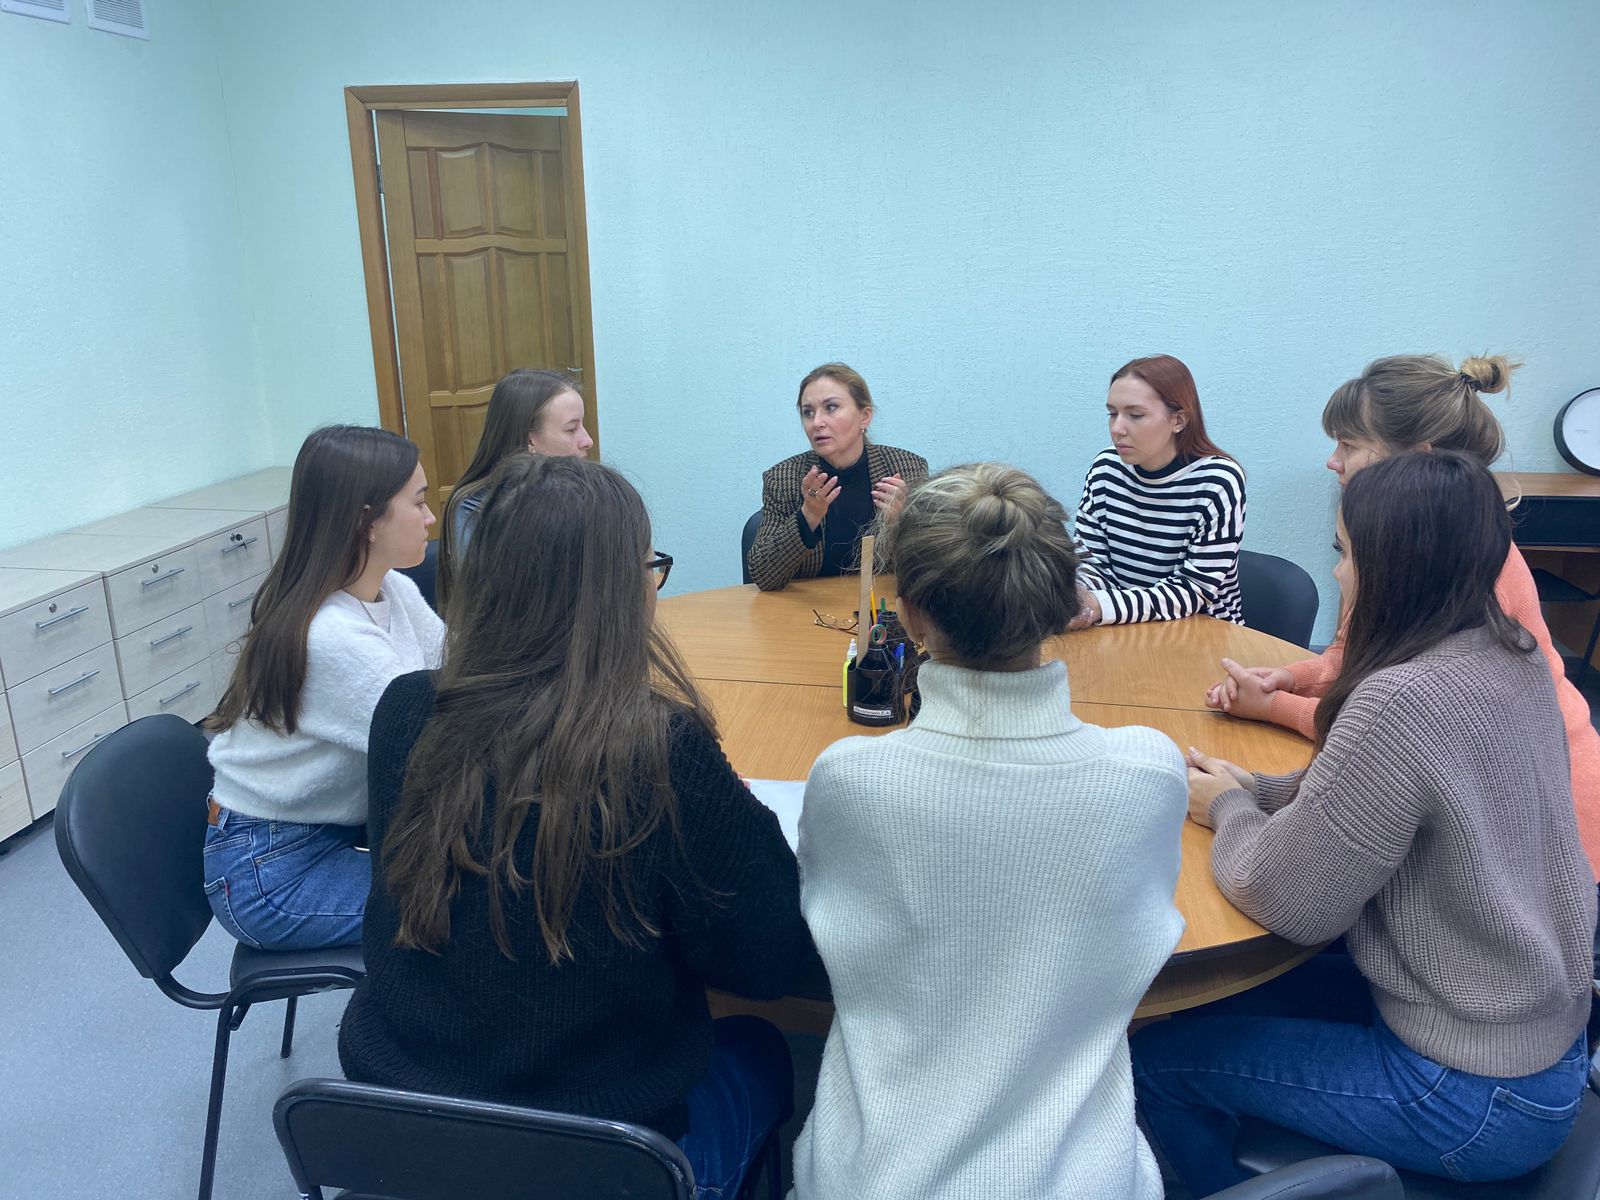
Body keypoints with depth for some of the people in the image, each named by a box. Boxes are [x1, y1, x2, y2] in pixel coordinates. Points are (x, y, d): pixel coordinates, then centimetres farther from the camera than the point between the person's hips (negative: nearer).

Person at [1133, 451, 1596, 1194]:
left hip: (1476, 1093, -8)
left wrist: (1226, 811, -4)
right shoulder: (1514, 660, -3)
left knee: (1155, 1060, 2)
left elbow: (1289, 904, -22)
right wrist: (1254, 792, 0)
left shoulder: (1403, 701, -31)